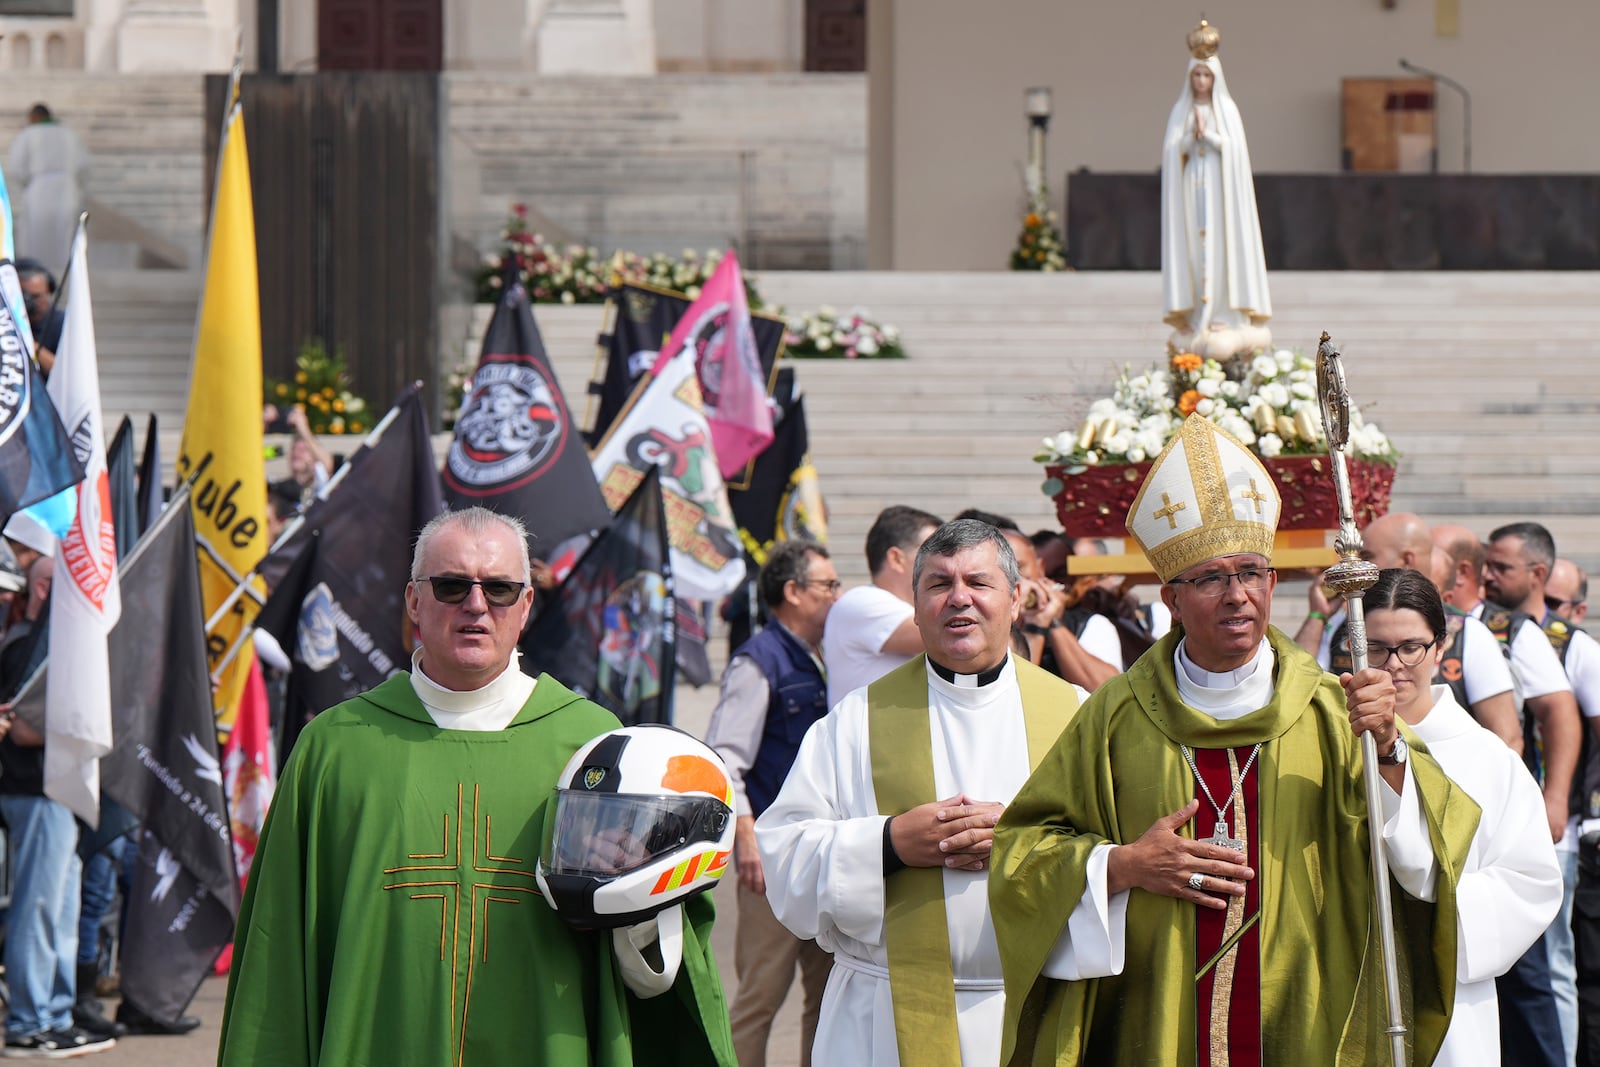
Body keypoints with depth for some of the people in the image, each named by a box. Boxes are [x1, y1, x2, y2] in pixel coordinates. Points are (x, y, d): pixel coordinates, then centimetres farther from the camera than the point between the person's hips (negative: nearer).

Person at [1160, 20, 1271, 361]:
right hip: (1190, 189, 2)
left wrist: (1207, 133, -15)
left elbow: (1232, 147, -5)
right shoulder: (1181, 111, 9)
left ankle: (1223, 317, -6)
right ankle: (1196, 319, -2)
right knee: (1193, 250, -2)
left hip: (1220, 189, -2)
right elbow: (1174, 151, 0)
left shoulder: (1227, 109, 4)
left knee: (1220, 250, -6)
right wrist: (1192, 133, -15)